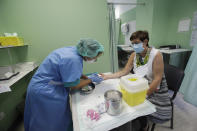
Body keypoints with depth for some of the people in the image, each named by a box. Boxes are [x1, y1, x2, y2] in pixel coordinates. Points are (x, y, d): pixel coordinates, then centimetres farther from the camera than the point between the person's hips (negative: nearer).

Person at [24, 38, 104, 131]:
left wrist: (87, 77, 3)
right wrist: (91, 79, -8)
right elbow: (74, 85, -20)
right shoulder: (73, 60, -33)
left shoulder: (74, 50, -5)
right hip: (44, 91, -8)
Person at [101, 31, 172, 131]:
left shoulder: (156, 55, -19)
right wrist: (107, 76, -11)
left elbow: (157, 79, -20)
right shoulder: (134, 55, -5)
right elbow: (124, 72, -4)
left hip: (154, 88, -4)